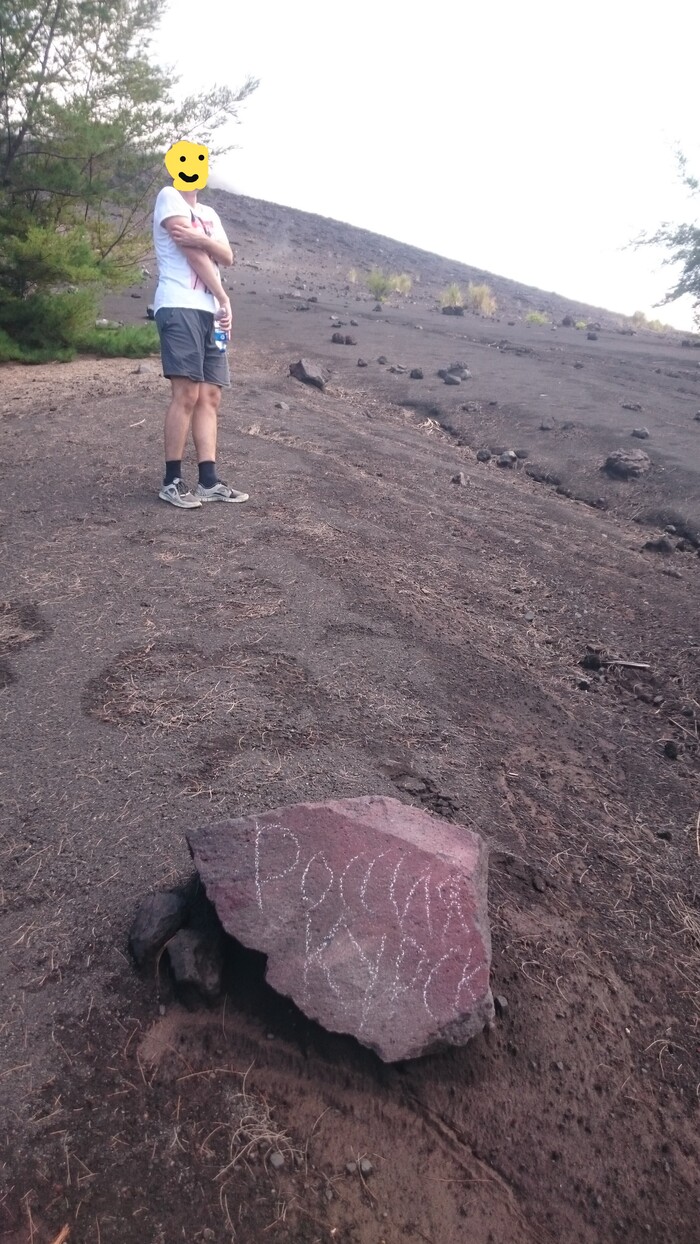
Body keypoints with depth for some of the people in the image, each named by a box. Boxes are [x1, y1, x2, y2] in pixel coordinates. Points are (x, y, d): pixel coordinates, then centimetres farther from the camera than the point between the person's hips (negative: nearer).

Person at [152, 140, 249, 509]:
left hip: (209, 312, 8)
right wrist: (224, 300, -4)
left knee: (210, 397, 1)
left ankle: (209, 481, 2)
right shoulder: (169, 198, 3)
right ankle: (172, 482, -10)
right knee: (187, 393, -15)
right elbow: (193, 254, -7)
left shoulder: (209, 213, 26)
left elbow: (227, 257, 9)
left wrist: (200, 239, -11)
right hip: (180, 308, -8)